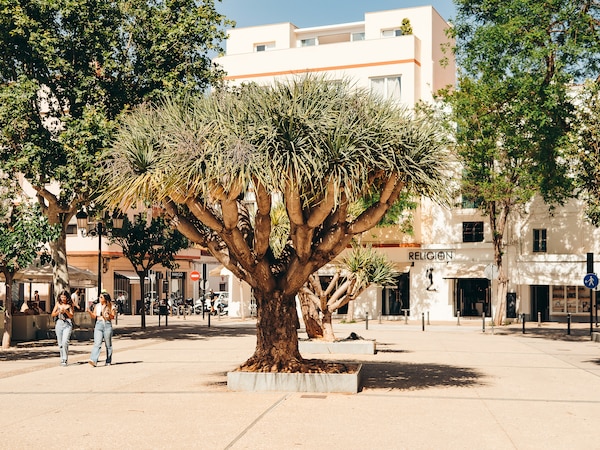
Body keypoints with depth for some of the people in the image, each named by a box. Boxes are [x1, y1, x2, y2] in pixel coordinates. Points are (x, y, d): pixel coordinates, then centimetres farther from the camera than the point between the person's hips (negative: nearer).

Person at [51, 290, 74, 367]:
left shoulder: (70, 305, 2)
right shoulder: (58, 303, 9)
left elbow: (71, 316, -1)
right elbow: (53, 314, 9)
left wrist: (66, 311, -17)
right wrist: (59, 311, -9)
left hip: (67, 324, -3)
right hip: (59, 324, 3)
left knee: (65, 342, -18)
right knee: (60, 344, 6)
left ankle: (65, 359, -14)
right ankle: (62, 359, 17)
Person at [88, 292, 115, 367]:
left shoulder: (110, 306, 2)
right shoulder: (97, 306, 11)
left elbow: (113, 317, -2)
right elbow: (94, 316, 11)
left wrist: (109, 314, -20)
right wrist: (90, 312, -6)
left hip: (107, 325, -2)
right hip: (99, 325, 2)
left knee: (108, 345, 5)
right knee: (97, 343, -12)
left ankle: (108, 361, 15)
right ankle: (93, 360, -24)